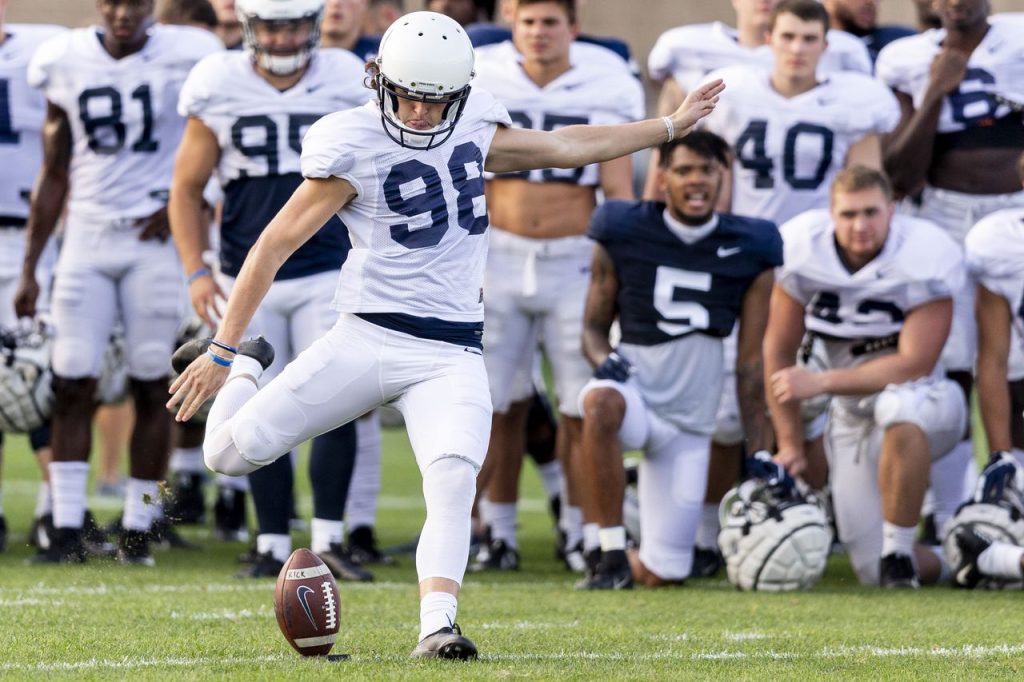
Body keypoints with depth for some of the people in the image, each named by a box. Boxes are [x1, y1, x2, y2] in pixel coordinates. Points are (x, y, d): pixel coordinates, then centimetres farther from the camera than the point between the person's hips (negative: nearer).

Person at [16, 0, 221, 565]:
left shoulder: (186, 58, -6)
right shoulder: (64, 63, 3)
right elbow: (54, 174, 10)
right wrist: (29, 269, 9)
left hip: (155, 238, -2)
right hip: (86, 236, 2)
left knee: (150, 385, 1)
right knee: (73, 385, -5)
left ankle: (138, 528, 9)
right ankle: (67, 529, -3)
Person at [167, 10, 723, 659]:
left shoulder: (473, 124, 8)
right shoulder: (353, 145, -9)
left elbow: (563, 147, 25)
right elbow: (275, 246, -7)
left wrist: (672, 126, 29)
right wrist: (223, 350, -10)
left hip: (450, 356, 3)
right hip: (368, 337, -3)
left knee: (454, 481, -23)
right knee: (233, 452, -7)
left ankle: (437, 625, -25)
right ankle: (244, 369, 25)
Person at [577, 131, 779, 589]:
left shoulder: (748, 250, 2)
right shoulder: (623, 232, -2)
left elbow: (751, 362, 6)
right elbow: (594, 325, 6)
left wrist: (760, 453, 2)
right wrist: (604, 358, -18)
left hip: (690, 419, 2)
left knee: (663, 575, -3)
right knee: (601, 403, -42)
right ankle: (612, 557, -28)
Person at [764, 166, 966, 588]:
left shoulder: (924, 259, -21)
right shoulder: (802, 251, -12)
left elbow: (913, 366, -23)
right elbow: (779, 352, 0)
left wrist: (820, 383, -24)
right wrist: (789, 444, 2)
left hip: (920, 399, -4)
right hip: (853, 421, 4)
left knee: (898, 404, -43)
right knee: (873, 573, -2)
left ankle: (899, 552, -28)